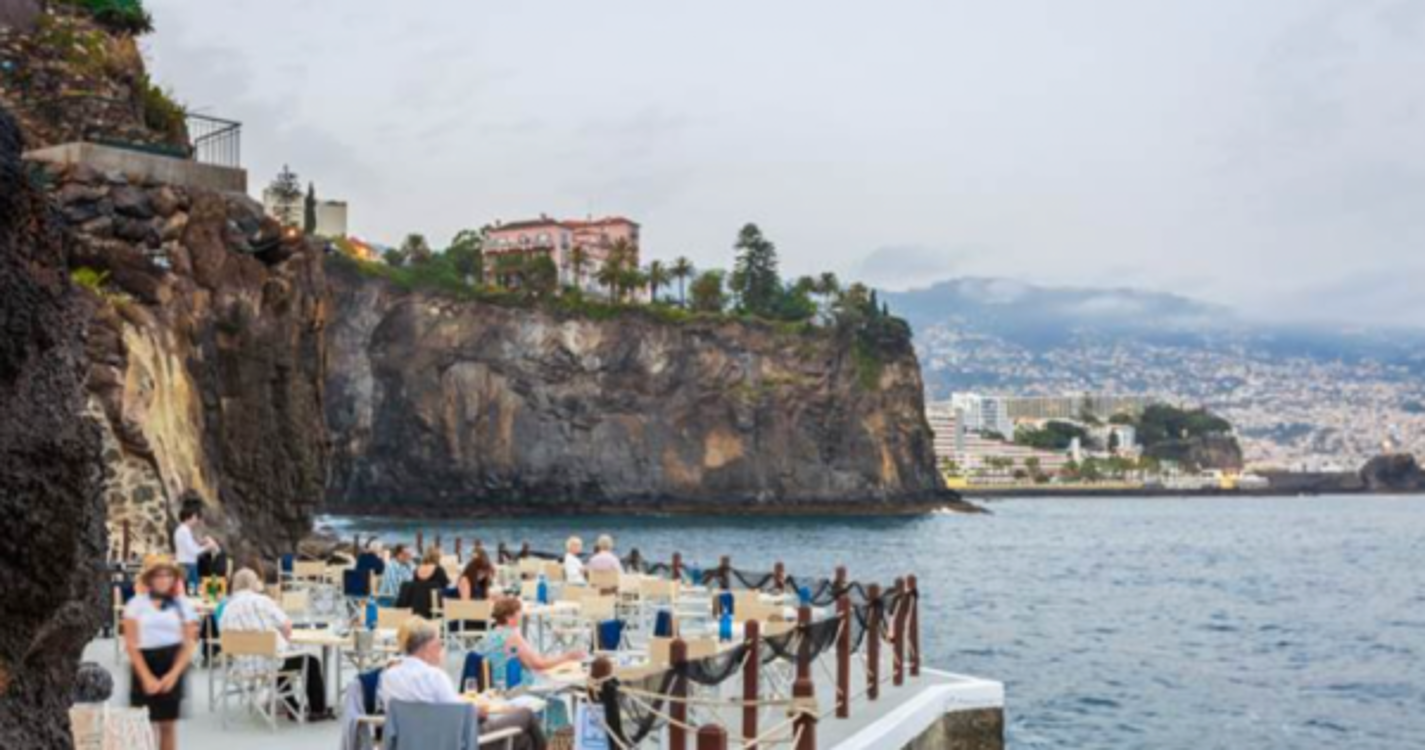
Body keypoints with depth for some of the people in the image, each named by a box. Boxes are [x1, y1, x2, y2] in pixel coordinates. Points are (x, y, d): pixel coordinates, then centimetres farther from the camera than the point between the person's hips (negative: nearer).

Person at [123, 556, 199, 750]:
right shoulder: (136, 604, 3)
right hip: (145, 666, -1)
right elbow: (131, 643, -1)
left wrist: (173, 674, -11)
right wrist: (146, 676, -11)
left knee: (168, 725, 4)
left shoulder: (182, 604, 6)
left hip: (172, 667, 1)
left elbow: (189, 643, 3)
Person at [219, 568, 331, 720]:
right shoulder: (262, 601, -11)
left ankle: (293, 708, 40)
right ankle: (318, 710, 24)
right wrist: (285, 639, 11)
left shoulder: (227, 609, 0)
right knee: (311, 661, 18)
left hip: (244, 665, 6)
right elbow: (286, 625, -11)